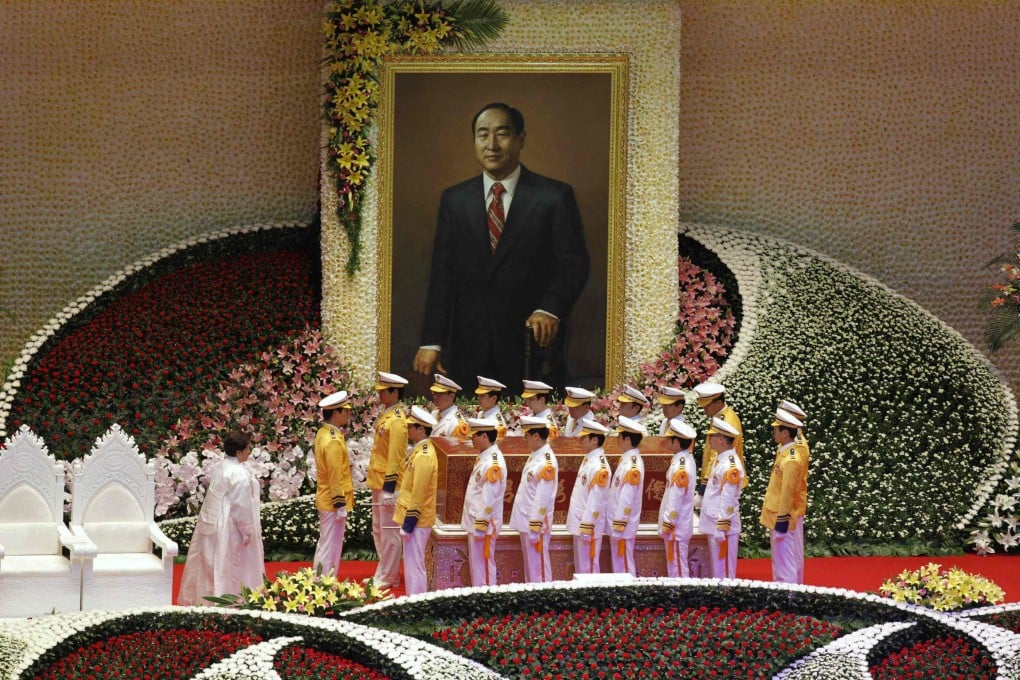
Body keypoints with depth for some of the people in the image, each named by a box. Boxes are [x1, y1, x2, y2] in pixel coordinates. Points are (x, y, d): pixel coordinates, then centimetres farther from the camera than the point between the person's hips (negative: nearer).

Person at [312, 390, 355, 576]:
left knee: (324, 544, 18)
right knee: (331, 547, -2)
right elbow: (335, 477, -22)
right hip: (334, 502, -10)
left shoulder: (323, 433, 6)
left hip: (325, 499, 10)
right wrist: (340, 506, -19)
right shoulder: (333, 441, -23)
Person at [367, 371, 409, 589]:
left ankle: (389, 578, 4)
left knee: (389, 532, -2)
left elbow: (395, 457, -20)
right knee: (378, 531, 17)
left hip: (388, 484, -10)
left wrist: (389, 488, -21)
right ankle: (382, 573, 26)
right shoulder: (386, 415, 12)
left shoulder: (397, 421, -18)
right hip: (378, 482, 10)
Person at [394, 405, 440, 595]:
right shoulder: (421, 451, 11)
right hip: (417, 519, 10)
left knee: (414, 566, -5)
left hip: (416, 521, -10)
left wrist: (407, 526, -19)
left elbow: (418, 495, -22)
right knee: (412, 564, 15)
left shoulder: (423, 456, -20)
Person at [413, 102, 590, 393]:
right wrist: (431, 342, 1)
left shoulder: (555, 197, 1)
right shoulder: (454, 200, 10)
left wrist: (551, 309, -21)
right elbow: (442, 273, 8)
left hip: (531, 343, -2)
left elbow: (574, 264, -3)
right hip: (468, 349, 2)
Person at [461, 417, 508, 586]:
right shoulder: (485, 458, 10)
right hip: (475, 522, 10)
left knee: (483, 565, -3)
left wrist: (481, 528, -21)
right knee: (475, 564, 16)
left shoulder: (493, 463, -21)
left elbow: (488, 499, -23)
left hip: (483, 524, -10)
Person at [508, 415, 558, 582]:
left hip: (536, 524, -10)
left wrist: (534, 529, -21)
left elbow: (543, 499, -21)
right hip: (525, 523, 10)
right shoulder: (534, 456, 10)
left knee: (538, 568, -3)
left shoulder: (547, 463, -19)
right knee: (529, 565, 16)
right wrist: (526, 526, 17)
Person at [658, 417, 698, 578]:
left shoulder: (681, 466, -22)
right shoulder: (686, 459, 9)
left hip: (676, 527, -10)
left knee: (678, 567, -4)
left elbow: (676, 498, -22)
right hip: (680, 526, 10)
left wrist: (668, 523, -17)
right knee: (674, 565, 16)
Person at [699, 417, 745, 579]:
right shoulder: (720, 459, 10)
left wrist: (721, 529, -21)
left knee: (724, 572, -2)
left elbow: (728, 500, -21)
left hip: (723, 526, -10)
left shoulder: (731, 465, -20)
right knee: (716, 571, 16)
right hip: (713, 523, 10)